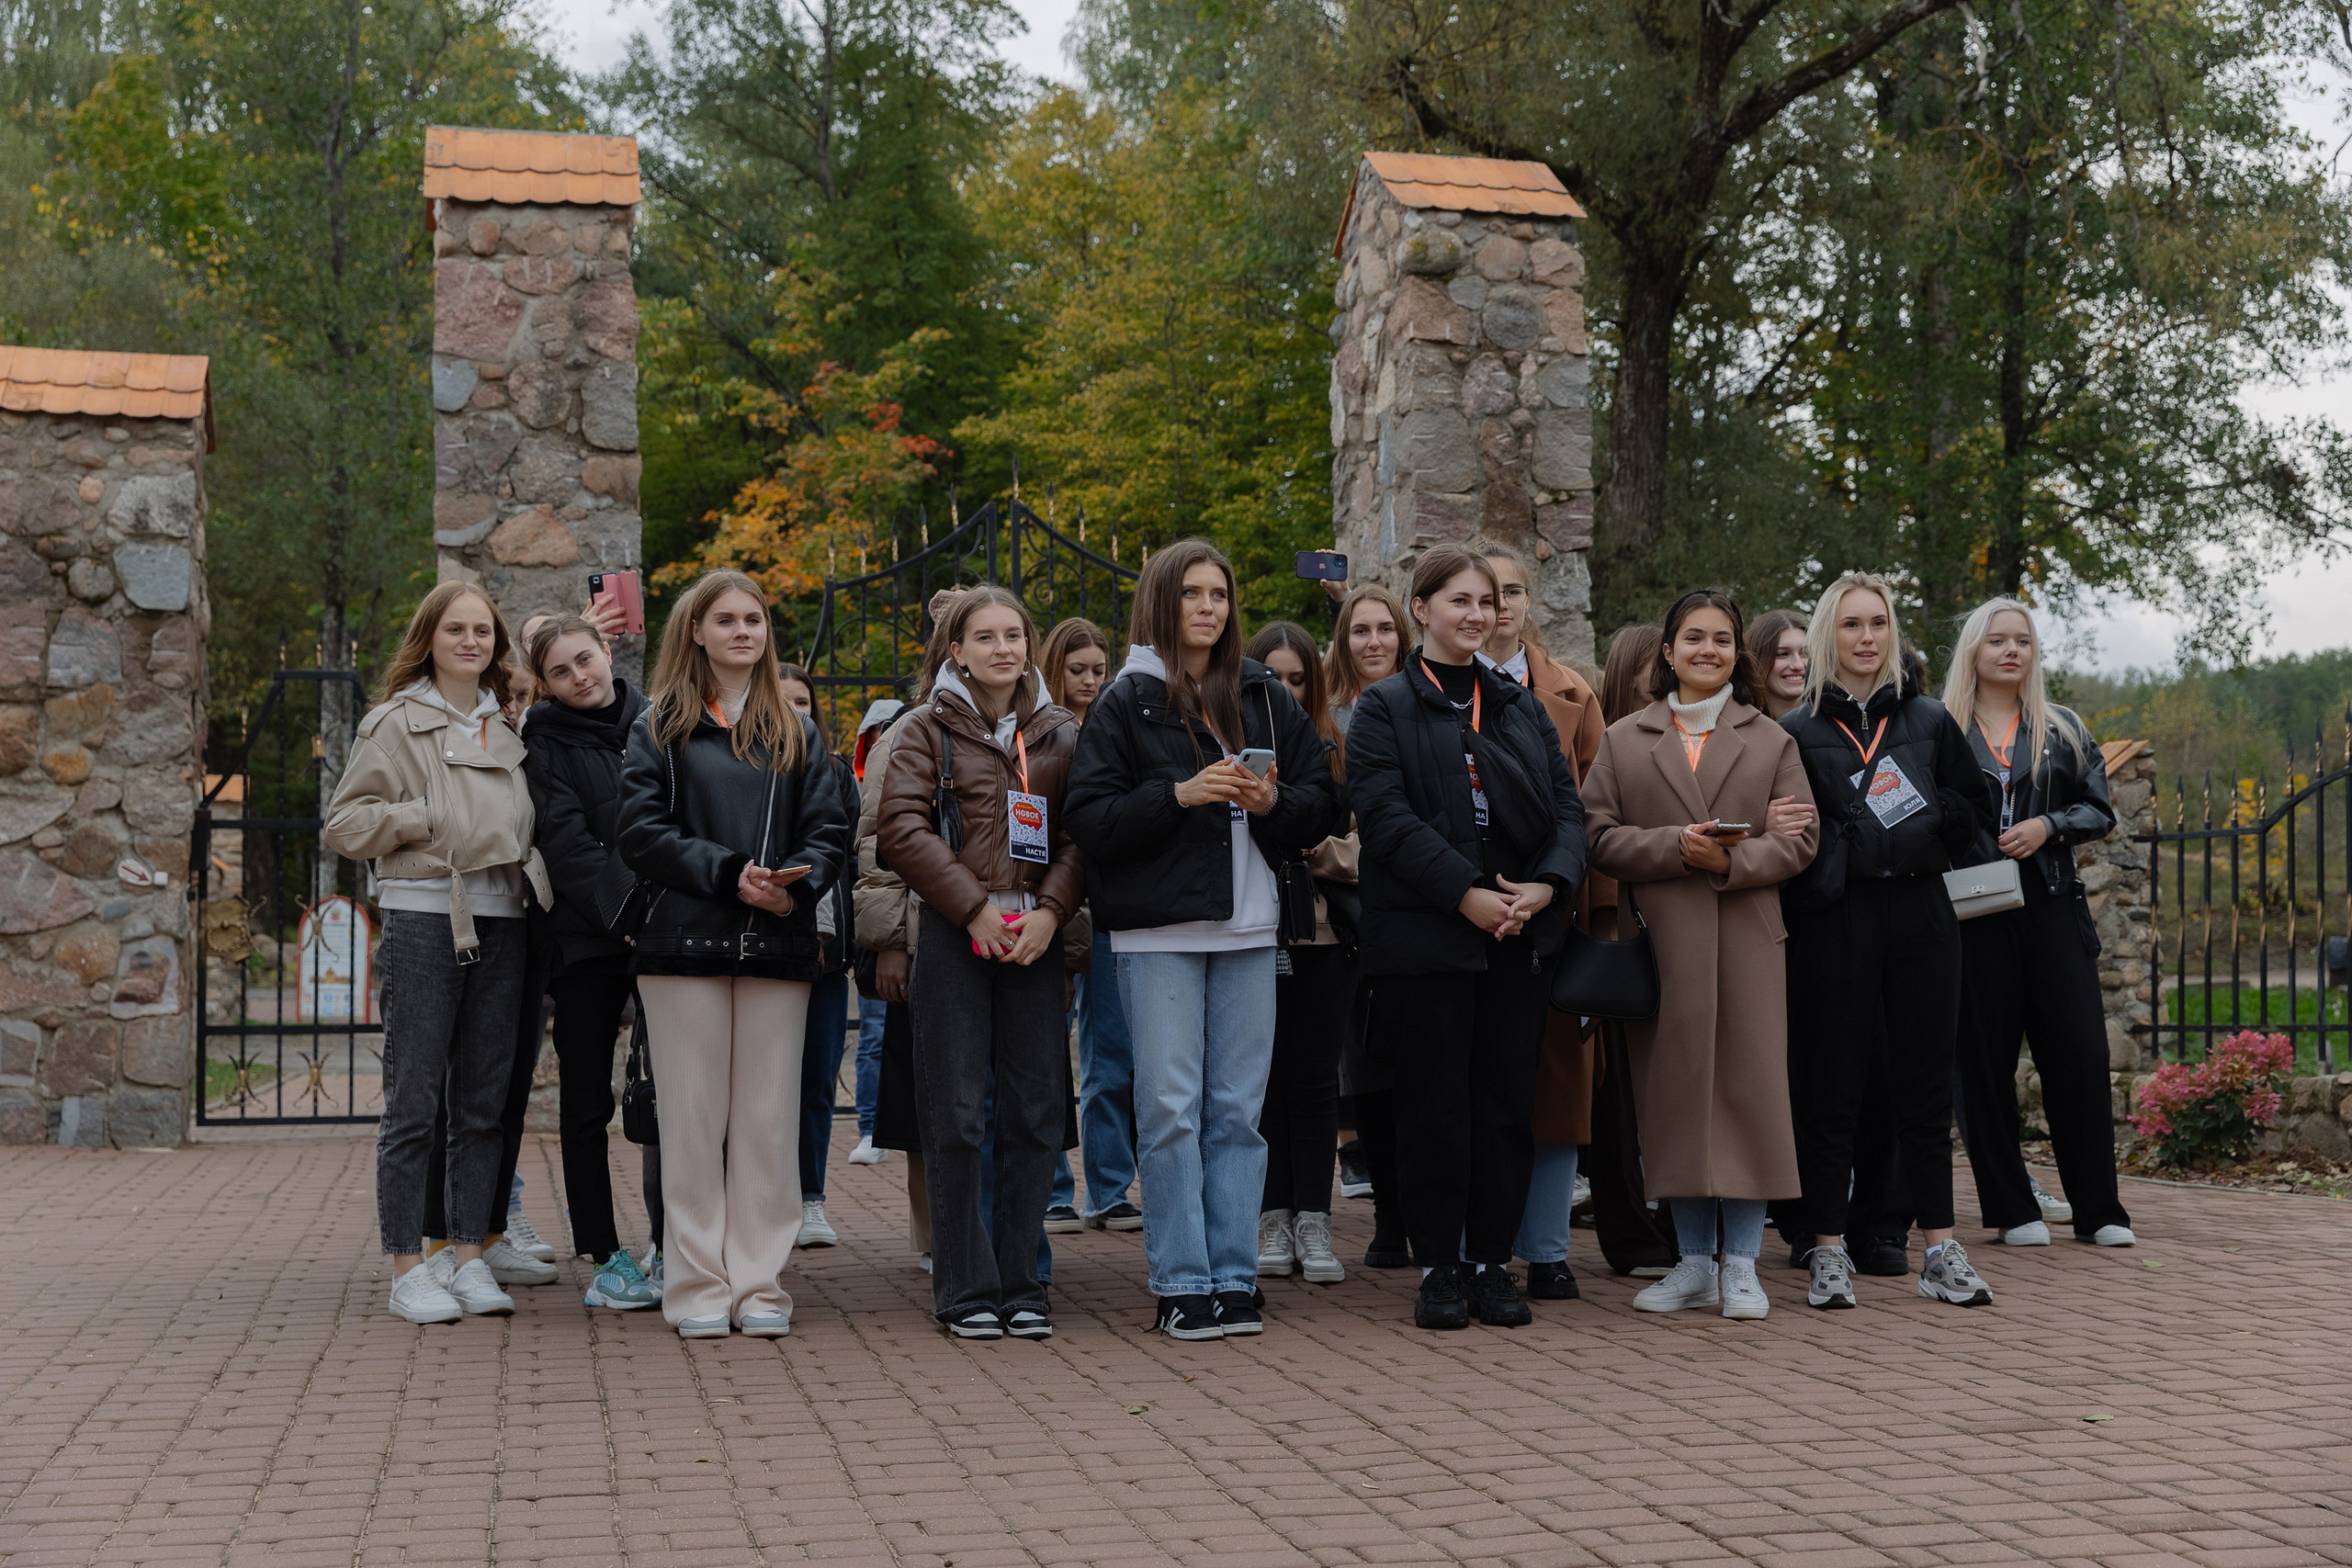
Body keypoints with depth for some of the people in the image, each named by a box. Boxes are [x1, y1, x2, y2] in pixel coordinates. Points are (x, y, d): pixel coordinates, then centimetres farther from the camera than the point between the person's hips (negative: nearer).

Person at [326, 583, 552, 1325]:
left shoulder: (506, 728, 17)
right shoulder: (395, 722, 1)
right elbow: (345, 823, -4)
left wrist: (519, 854, 9)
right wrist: (429, 820, -12)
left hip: (500, 921, 6)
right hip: (423, 919, -5)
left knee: (484, 1103, 8)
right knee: (414, 1103, -3)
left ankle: (469, 1257, 15)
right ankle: (408, 1268, 4)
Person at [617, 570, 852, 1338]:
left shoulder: (797, 733, 14)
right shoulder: (660, 728, 7)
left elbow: (830, 831, 7)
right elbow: (641, 831, -3)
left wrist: (795, 881, -14)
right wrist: (728, 873, -15)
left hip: (778, 947, 2)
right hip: (686, 942, -2)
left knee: (770, 1119, 2)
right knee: (693, 1117, 0)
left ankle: (760, 1283, 8)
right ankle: (699, 1286, 6)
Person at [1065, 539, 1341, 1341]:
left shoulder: (1261, 695, 13)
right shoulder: (1126, 701, 2)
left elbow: (1323, 799, 12)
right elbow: (1090, 819, -6)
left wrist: (1272, 801, -8)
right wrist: (1180, 795, -17)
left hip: (1247, 927, 4)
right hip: (1159, 930, -3)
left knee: (1238, 1109, 5)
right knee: (1170, 1108, -4)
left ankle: (1233, 1278, 10)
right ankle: (1181, 1284, 3)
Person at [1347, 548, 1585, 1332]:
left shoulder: (1522, 707, 16)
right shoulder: (1384, 708, 1)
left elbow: (1566, 804, 9)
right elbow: (1388, 816, -11)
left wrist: (1548, 884, -10)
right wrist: (1467, 894, -19)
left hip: (1519, 937, 4)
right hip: (1425, 936, -4)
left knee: (1509, 1102, 5)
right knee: (1434, 1105, 0)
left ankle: (1492, 1260, 14)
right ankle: (1437, 1267, 8)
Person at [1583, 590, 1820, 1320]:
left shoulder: (1771, 741, 11)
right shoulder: (1623, 741, 11)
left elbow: (1802, 838, 3)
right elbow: (1598, 835, 2)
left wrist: (1730, 860, -14)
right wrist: (1674, 847, -13)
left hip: (1747, 940, 0)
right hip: (1661, 943, 1)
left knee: (1748, 1088, -2)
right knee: (1676, 1092, 2)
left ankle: (1742, 1265, 5)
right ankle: (1694, 1263, 12)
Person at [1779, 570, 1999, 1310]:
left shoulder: (1929, 720, 12)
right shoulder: (1797, 732, 4)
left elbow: (1975, 806, 11)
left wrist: (1920, 823, -4)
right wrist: (1844, 859, -12)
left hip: (1921, 916, 3)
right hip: (1835, 924, -2)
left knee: (1926, 1085, 5)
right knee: (1830, 1088, -1)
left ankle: (1941, 1251, 9)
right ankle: (1828, 1253, 6)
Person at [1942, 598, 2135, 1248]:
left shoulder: (2062, 729, 12)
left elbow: (2099, 810, 11)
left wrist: (2048, 827, -6)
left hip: (2051, 907, 2)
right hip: (1971, 911, -1)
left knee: (2080, 1051, -3)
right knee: (1985, 1058, 0)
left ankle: (2098, 1209, 6)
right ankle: (2012, 1210, 9)